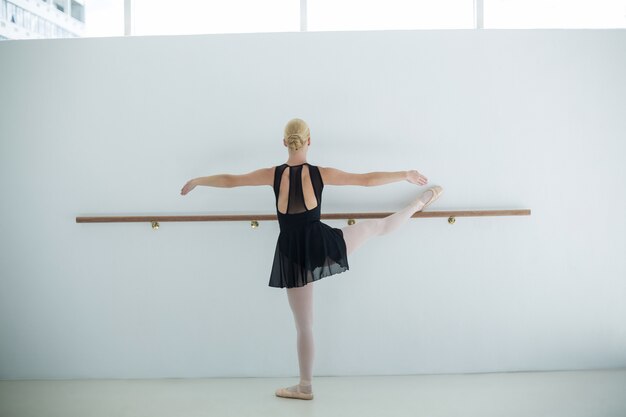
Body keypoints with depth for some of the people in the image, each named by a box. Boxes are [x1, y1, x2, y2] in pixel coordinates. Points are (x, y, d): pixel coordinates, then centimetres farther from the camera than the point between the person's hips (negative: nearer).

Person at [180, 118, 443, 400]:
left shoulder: (273, 175, -7)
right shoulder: (321, 174, -7)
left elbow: (229, 180, 2)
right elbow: (367, 179, -3)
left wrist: (195, 181, 18)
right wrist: (406, 174, 9)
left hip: (293, 255, 1)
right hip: (321, 244, 0)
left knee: (304, 325, 13)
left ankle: (305, 387, 26)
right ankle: (420, 202, 41)